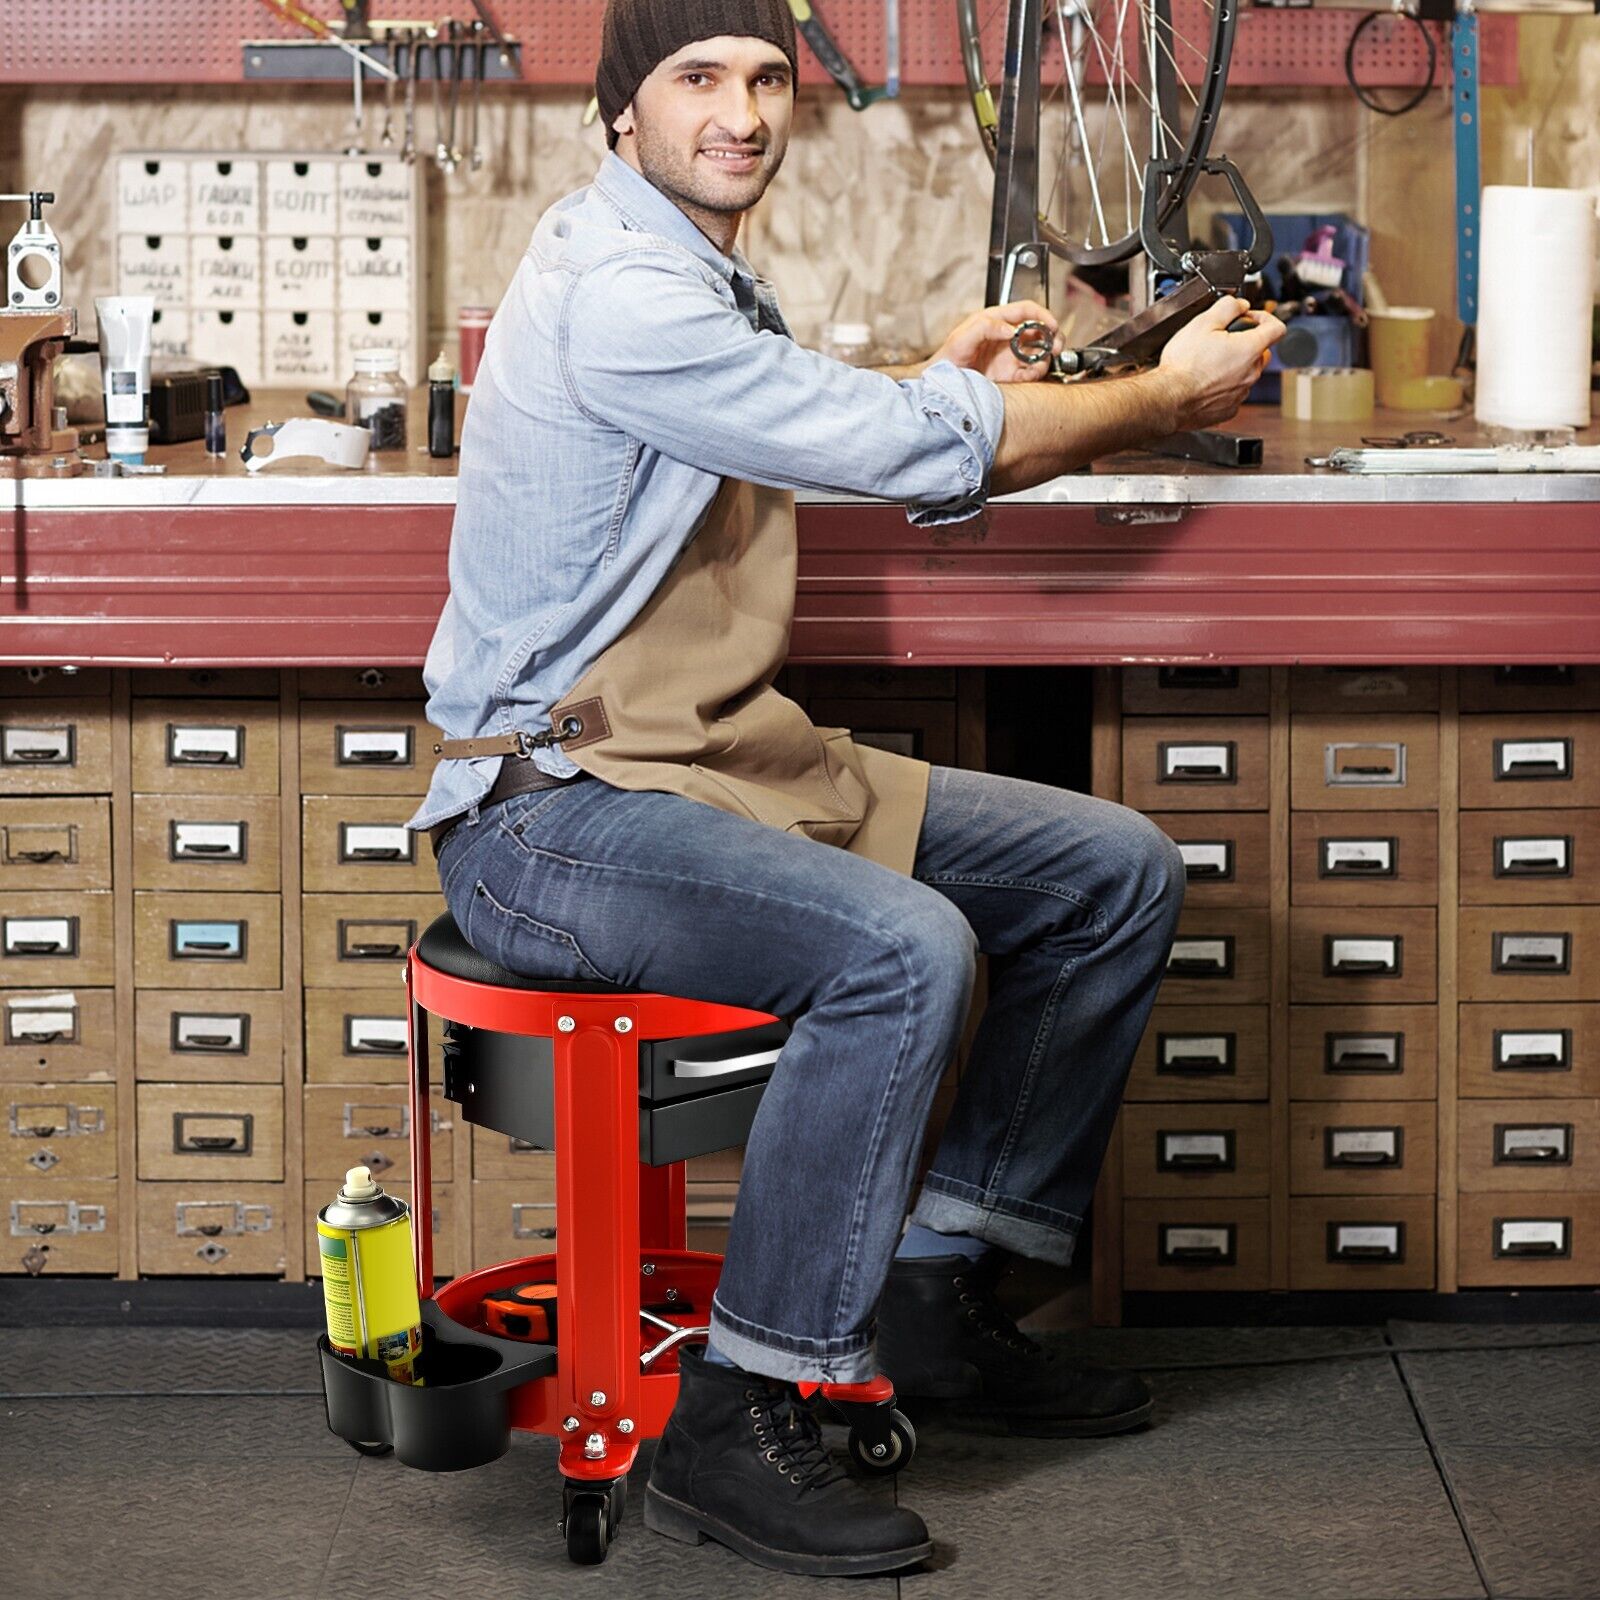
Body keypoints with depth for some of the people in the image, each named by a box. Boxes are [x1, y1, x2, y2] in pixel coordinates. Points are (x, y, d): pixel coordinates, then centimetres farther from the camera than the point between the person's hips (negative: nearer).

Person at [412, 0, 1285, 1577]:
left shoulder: (703, 275, 15)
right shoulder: (616, 287, -18)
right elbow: (907, 448, -16)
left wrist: (939, 387, 14)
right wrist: (1166, 398, -4)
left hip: (727, 760, 10)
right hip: (553, 811, -10)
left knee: (1117, 871, 5)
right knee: (902, 948, -35)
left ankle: (940, 1290, 12)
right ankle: (731, 1422, -23)